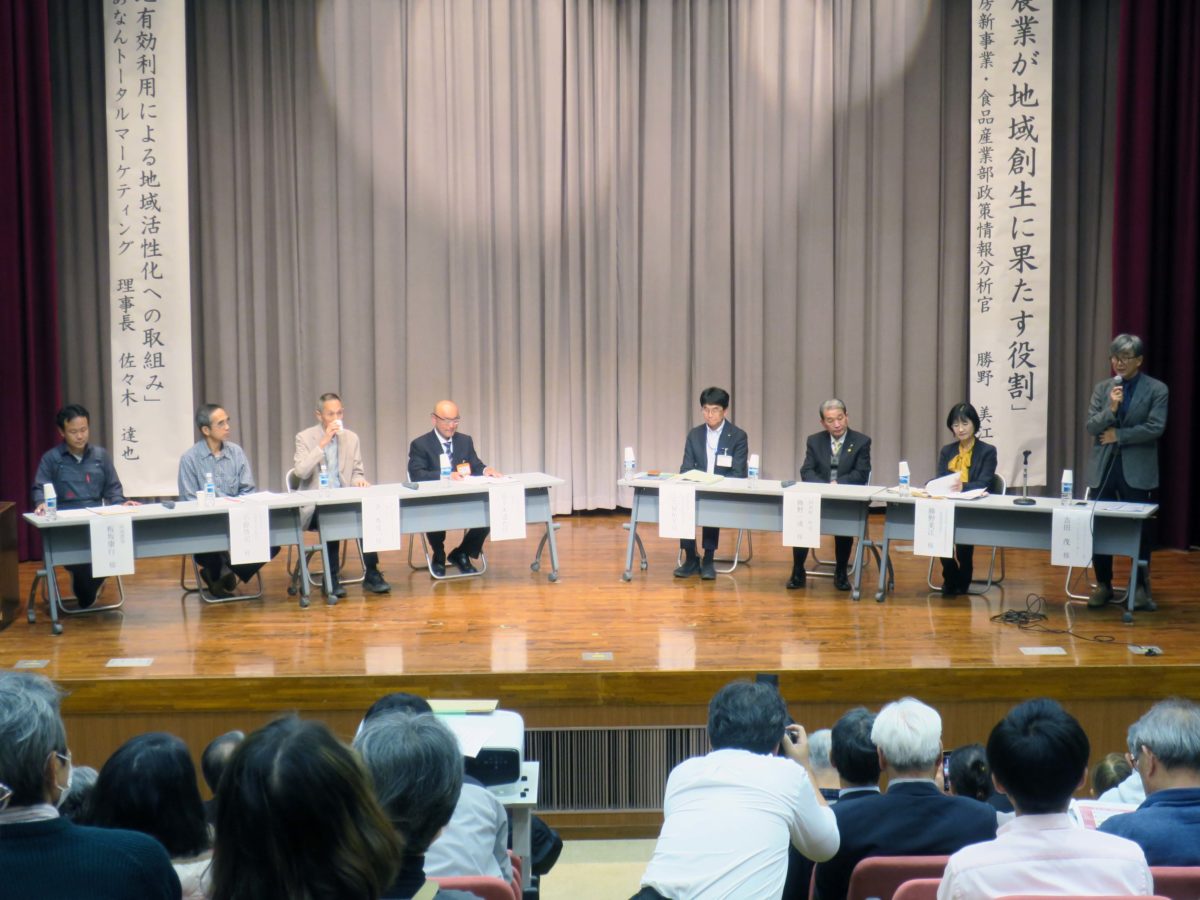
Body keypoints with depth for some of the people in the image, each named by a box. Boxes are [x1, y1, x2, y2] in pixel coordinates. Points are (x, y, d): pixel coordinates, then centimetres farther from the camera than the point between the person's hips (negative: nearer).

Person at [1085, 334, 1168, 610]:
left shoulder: (1156, 389, -1)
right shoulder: (1102, 388, 9)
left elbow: (1155, 428, -10)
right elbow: (1091, 427, 1)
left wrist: (1118, 435, -8)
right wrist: (1110, 408, -16)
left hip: (1137, 470, -3)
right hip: (1103, 467, 3)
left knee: (1140, 529, 1)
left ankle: (1141, 587, 14)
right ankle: (1103, 584, 16)